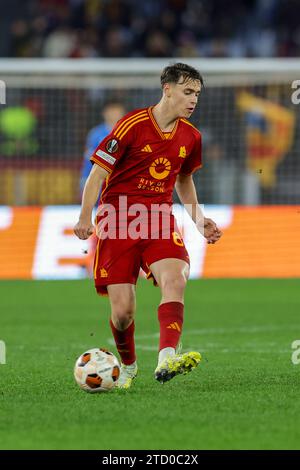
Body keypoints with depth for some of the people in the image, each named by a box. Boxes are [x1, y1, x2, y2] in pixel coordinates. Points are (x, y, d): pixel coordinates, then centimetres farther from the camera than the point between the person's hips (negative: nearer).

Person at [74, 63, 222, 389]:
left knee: (174, 279, -27)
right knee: (122, 310, -5)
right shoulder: (133, 125, -9)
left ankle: (166, 359, -41)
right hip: (118, 221, -3)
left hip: (159, 220, 4)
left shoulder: (190, 137, 7)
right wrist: (85, 218, -18)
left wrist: (199, 220, 16)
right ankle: (127, 366, 25)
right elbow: (98, 171, -7)